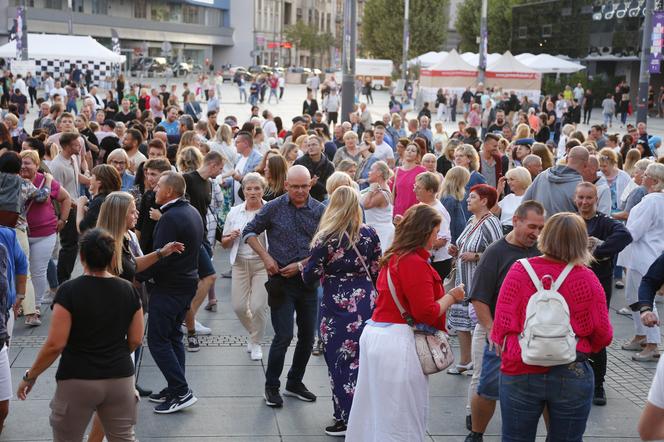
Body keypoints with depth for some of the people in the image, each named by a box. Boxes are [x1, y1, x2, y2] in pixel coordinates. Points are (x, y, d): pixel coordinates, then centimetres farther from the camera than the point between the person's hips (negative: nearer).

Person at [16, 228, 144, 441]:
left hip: (77, 381, -3)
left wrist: (30, 376, -1)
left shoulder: (69, 291, -13)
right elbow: (135, 340, 5)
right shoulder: (128, 290, -1)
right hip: (120, 378, 3)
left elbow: (55, 344, -14)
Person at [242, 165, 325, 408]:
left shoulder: (319, 211, 0)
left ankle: (294, 383, 27)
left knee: (307, 336, 9)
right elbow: (249, 232, 7)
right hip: (281, 280, -3)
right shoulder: (273, 208, -3)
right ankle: (271, 386, 8)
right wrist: (266, 257, -4)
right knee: (284, 336, -9)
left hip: (309, 279, 3)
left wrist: (301, 265, -9)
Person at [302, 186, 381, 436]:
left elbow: (310, 277, -9)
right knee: (362, 359, 15)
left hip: (338, 306, -4)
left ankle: (347, 418, 11)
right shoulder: (369, 234, -1)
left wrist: (304, 269, 13)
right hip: (366, 301, 4)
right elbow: (376, 271, 5)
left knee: (341, 361, 6)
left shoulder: (325, 239, -12)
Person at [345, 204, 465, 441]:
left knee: (374, 412, 17)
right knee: (401, 417, 1)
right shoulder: (415, 263, -17)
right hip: (398, 342, -9)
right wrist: (451, 297, -3)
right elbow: (427, 313, -18)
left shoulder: (393, 257, 11)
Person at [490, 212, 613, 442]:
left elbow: (502, 326, -8)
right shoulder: (586, 278, -9)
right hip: (572, 375, 0)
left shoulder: (519, 271, -9)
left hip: (520, 374, 0)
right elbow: (602, 335, -4)